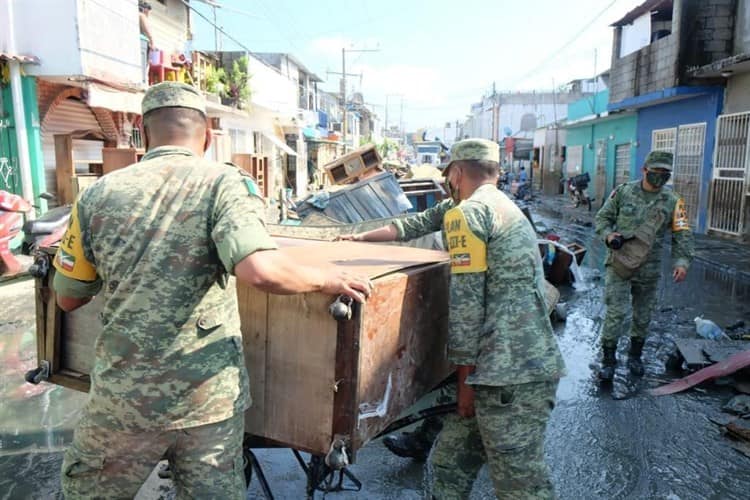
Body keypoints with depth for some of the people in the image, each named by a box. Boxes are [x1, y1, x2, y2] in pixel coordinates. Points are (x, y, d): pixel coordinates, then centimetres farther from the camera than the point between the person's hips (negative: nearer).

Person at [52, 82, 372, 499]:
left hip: (124, 401, 2)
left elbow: (68, 299, 10)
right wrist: (328, 280, -10)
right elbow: (260, 270, -27)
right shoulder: (224, 183, -9)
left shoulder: (98, 195, -1)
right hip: (211, 399, -1)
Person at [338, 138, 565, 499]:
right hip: (528, 365, 10)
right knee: (449, 462, 16)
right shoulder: (503, 206, 22)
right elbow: (421, 223, 28)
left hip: (511, 374, -10)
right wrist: (362, 237, 34)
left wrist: (466, 376, -5)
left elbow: (466, 302, -12)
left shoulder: (465, 213, -8)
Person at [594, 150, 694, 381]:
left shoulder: (672, 201, 0)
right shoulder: (623, 192, -3)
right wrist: (608, 235, -14)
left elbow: (682, 234, -1)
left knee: (643, 315, 13)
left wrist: (682, 261, -15)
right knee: (616, 312, -6)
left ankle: (635, 356, 33)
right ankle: (608, 360, 7)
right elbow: (602, 218, 5)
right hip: (619, 263, -2)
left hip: (649, 269, 2)